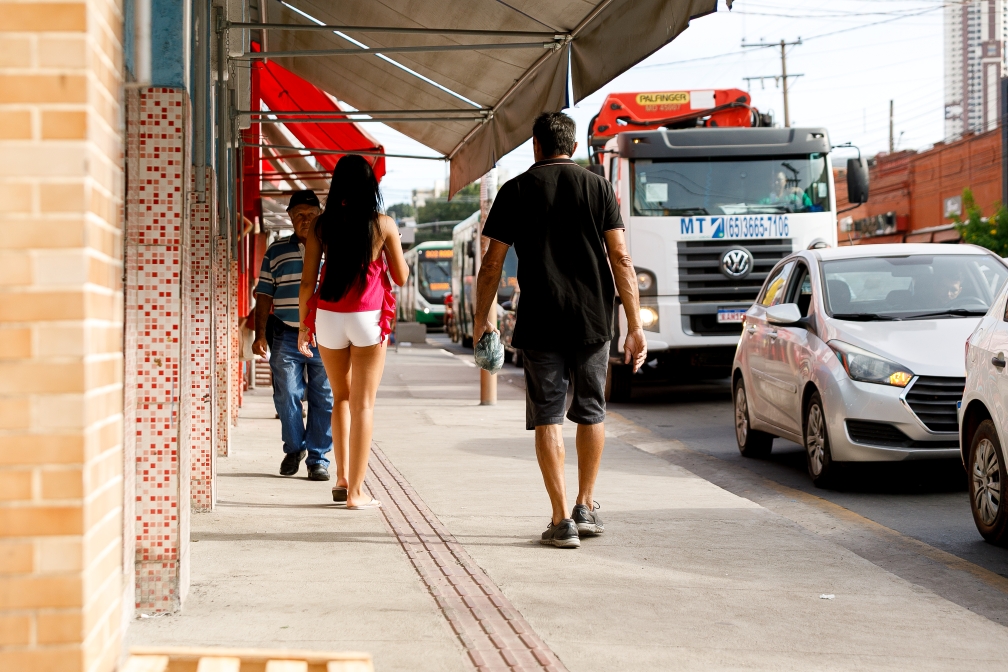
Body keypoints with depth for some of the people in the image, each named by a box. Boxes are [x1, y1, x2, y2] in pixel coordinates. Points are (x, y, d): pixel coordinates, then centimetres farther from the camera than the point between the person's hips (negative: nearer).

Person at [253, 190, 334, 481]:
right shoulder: (276, 251, 10)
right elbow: (265, 294, 11)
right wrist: (260, 334, 3)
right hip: (286, 336, 1)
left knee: (323, 400, 1)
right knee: (286, 396, 0)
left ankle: (318, 458, 9)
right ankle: (294, 448, 21)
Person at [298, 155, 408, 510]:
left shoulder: (322, 226, 1)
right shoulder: (383, 225, -3)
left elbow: (307, 282, -1)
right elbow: (401, 277, 3)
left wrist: (303, 326, 10)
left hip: (328, 317, 2)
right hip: (368, 319, -2)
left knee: (341, 397, 20)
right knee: (363, 404, 2)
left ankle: (342, 479, 19)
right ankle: (356, 491, 1)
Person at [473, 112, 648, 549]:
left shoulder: (516, 191, 2)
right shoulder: (598, 188, 5)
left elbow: (492, 264, 2)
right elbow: (620, 259, -2)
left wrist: (482, 318, 17)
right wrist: (635, 326, 0)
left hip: (540, 323, -1)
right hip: (593, 320, 2)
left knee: (547, 418, 2)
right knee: (590, 412, 16)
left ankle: (562, 521, -1)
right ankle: (586, 509, 20)